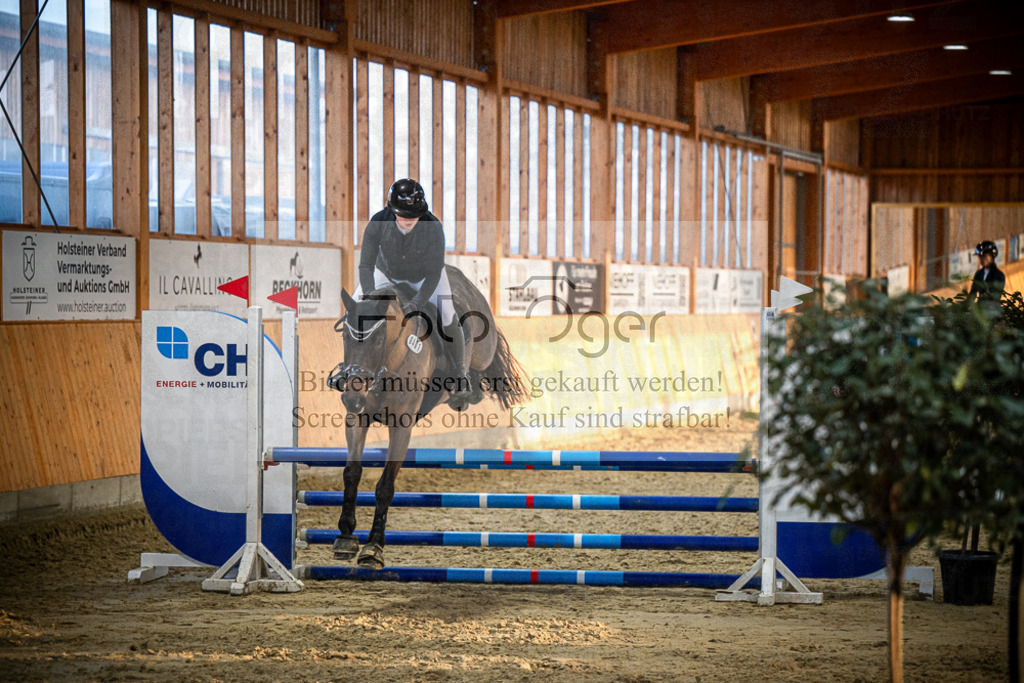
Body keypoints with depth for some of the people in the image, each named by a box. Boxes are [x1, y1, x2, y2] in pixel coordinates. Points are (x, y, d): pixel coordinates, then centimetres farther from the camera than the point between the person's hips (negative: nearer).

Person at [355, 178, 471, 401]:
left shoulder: (432, 227, -36)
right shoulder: (378, 224, -32)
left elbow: (434, 273, -32)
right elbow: (366, 265, -28)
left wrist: (417, 302, -44)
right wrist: (369, 294, -44)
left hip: (424, 275, -2)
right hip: (388, 273, 2)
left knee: (447, 315, -20)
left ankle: (459, 372, -2)